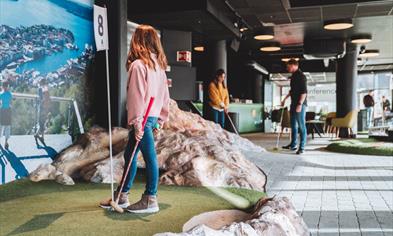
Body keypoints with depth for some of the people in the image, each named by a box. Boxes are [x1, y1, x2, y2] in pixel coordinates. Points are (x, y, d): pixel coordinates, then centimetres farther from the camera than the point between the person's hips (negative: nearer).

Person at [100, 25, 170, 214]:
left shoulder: (138, 65, -12)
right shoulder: (159, 65, 13)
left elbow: (137, 96, -16)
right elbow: (164, 94, 15)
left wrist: (137, 123, -15)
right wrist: (160, 120, 19)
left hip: (143, 118, -9)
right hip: (154, 117, 9)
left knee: (149, 157, -3)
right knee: (130, 154, 16)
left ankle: (150, 200, 6)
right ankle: (121, 196, 26)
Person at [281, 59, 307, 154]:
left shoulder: (301, 76, -14)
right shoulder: (293, 76, 15)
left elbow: (304, 92, -20)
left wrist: (300, 104, -25)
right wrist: (284, 99, 29)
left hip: (300, 104, -10)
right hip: (293, 103, 10)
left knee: (301, 126, -5)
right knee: (293, 125, 15)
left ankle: (302, 147, -2)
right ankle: (293, 145, 25)